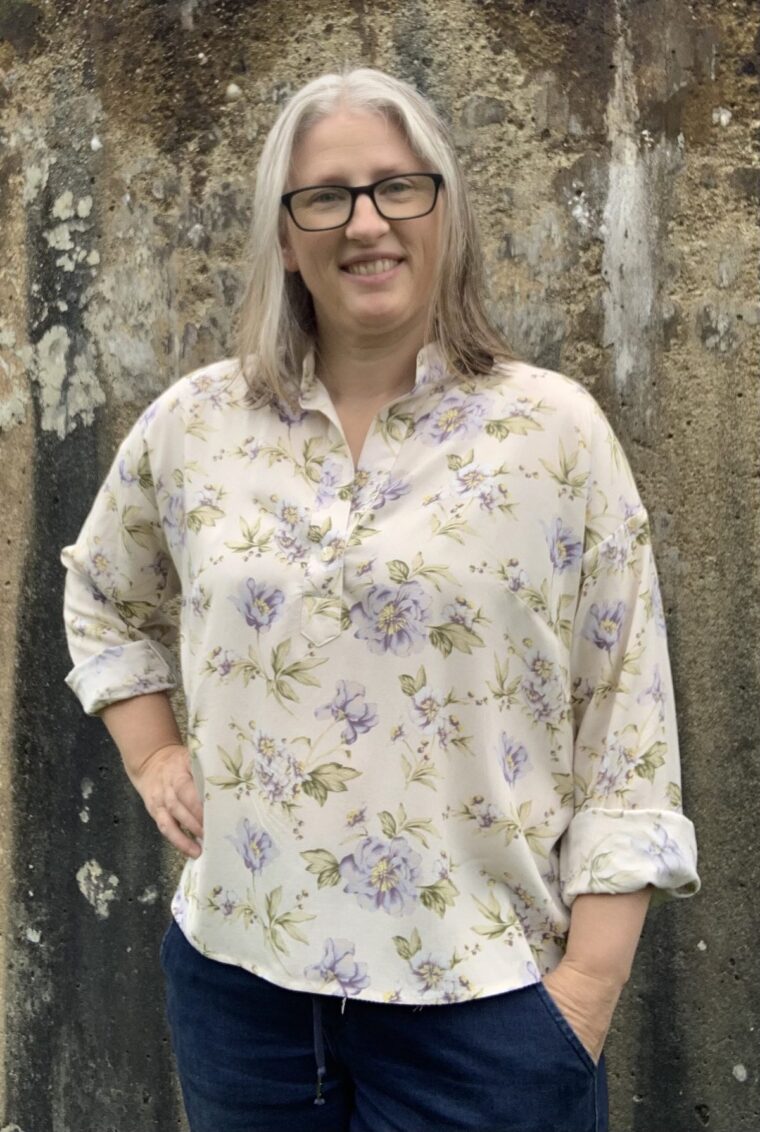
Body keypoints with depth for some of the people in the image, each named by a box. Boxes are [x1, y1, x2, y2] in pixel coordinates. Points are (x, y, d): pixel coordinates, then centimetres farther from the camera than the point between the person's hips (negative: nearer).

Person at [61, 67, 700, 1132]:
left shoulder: (555, 429, -7)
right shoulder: (194, 423, 1)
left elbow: (627, 726, -7)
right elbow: (102, 598, 20)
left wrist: (590, 981, -9)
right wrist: (152, 755, 7)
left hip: (484, 994, -2)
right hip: (237, 968, 3)